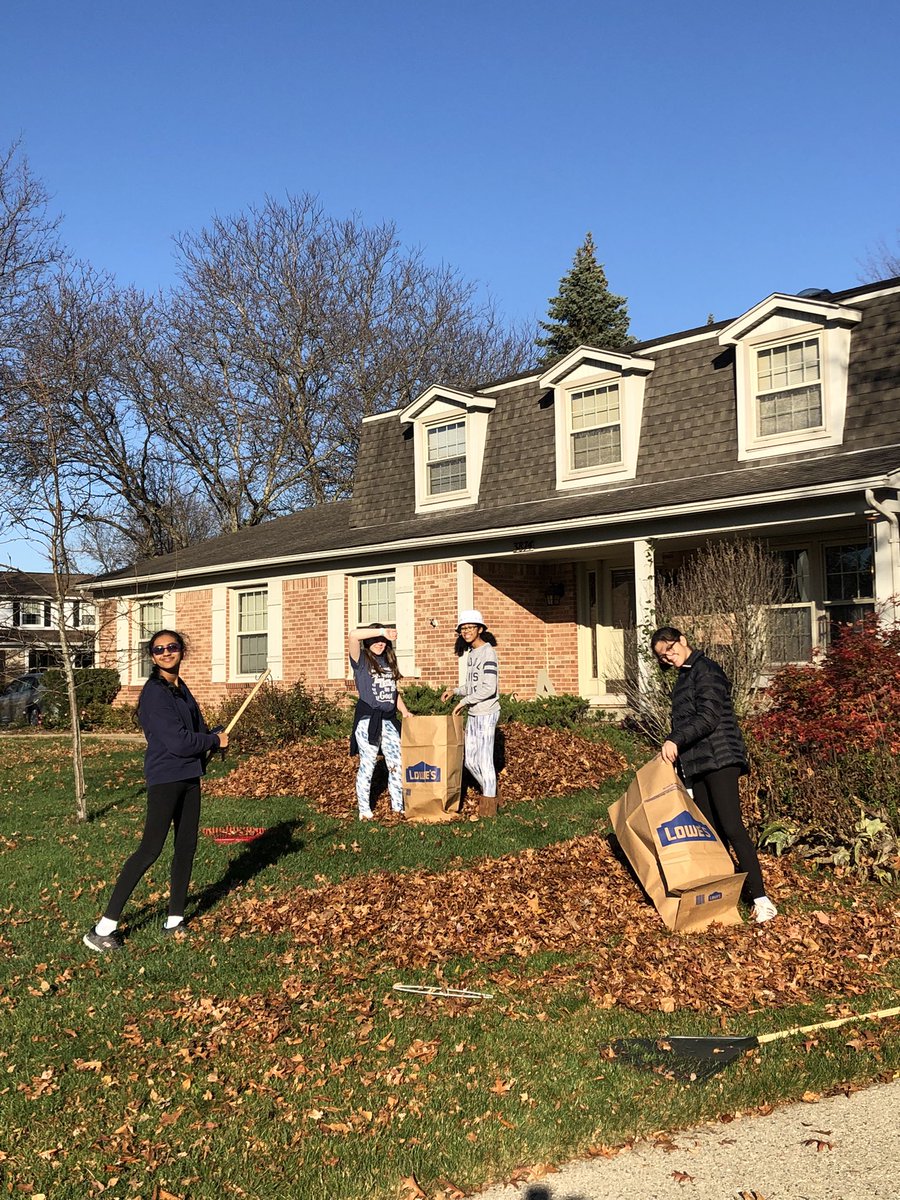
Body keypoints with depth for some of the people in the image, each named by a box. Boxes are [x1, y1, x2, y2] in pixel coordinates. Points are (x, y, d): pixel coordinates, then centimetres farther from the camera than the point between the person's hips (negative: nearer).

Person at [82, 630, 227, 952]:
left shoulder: (181, 688, 13)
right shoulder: (154, 693, -15)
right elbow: (177, 742, -21)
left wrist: (215, 739, -6)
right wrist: (215, 741, -8)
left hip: (189, 777, 9)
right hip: (165, 778, -9)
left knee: (186, 847, 12)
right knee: (150, 849, -13)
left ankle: (175, 920, 23)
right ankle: (104, 928, -7)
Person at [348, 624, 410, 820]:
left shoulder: (388, 661, 16)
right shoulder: (362, 660, -1)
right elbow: (353, 635, -21)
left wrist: (404, 711, 11)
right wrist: (382, 631, -18)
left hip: (389, 720, 6)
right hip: (367, 720, -6)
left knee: (397, 764, 4)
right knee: (367, 766, 0)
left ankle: (398, 807, 14)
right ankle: (364, 810, 8)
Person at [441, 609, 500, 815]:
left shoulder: (488, 652, -14)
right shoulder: (471, 653, 13)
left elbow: (489, 688, -20)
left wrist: (464, 701, -14)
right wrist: (455, 691, 8)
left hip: (486, 713, -9)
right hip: (473, 713, 9)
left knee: (484, 759, -2)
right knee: (470, 760, 13)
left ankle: (489, 802, 10)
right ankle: (489, 792, 29)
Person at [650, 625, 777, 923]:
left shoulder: (706, 670, -7)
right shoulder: (684, 677, 21)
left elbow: (708, 717, -16)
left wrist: (675, 740, -20)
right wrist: (673, 749, 16)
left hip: (719, 759, -9)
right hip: (695, 762, 9)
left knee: (732, 827, -14)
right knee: (710, 830, 6)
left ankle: (761, 899, -14)